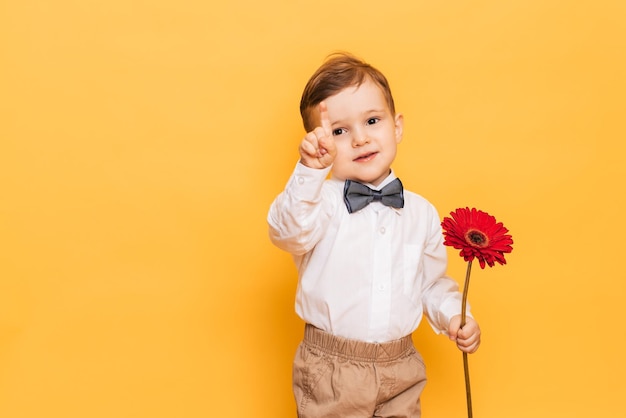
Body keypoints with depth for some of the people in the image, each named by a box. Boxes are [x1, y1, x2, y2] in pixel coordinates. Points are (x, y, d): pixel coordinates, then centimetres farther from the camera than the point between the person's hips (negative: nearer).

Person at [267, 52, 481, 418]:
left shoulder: (422, 213, 2)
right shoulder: (319, 200, -13)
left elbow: (433, 283, 12)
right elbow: (289, 232, -34)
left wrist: (453, 316, -3)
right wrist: (311, 170, -45)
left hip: (402, 369, 4)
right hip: (330, 370, -3)